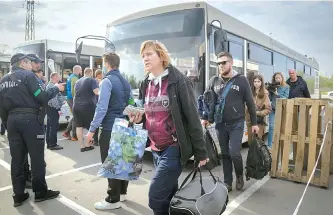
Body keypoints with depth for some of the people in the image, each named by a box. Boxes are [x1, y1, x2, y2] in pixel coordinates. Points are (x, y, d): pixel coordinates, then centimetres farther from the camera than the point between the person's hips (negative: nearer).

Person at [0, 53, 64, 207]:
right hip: (30, 119, -7)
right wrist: (56, 88, 1)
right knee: (37, 157, 3)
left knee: (17, 159, 10)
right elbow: (42, 97, -13)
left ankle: (18, 195, 18)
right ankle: (40, 192, 12)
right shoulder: (28, 75, -6)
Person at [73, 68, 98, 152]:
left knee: (79, 126, 8)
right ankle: (88, 145, 13)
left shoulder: (77, 82, 17)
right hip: (88, 107, -6)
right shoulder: (92, 80, -4)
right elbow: (97, 92, -16)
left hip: (76, 106, 6)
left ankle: (82, 146, 10)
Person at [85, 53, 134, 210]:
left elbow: (102, 108, -20)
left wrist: (92, 129, -16)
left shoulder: (107, 81, -14)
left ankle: (113, 200, 9)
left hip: (109, 129, -8)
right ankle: (122, 192, 30)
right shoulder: (126, 82, 10)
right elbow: (130, 104, 15)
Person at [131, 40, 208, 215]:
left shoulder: (178, 81, -12)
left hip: (173, 149, -7)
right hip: (155, 149, 7)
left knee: (155, 197, -5)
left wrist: (200, 152, -11)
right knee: (170, 194, 18)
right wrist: (138, 118, -3)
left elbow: (192, 117, -12)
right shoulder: (145, 84, 8)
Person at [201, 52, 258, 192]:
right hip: (220, 124, 3)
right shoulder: (214, 81, 4)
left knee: (234, 153, -9)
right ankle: (227, 182, 22)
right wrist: (204, 117, 2)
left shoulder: (241, 80, -2)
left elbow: (250, 103, 1)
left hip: (236, 123, -2)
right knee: (225, 154, 8)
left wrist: (254, 123, 1)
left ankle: (240, 175, 20)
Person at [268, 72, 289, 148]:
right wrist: (269, 91, -9)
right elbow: (270, 99, 6)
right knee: (272, 127, -3)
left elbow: (285, 97, -8)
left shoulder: (286, 87, 3)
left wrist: (277, 94, -17)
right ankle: (269, 145, 1)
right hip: (273, 109, 1)